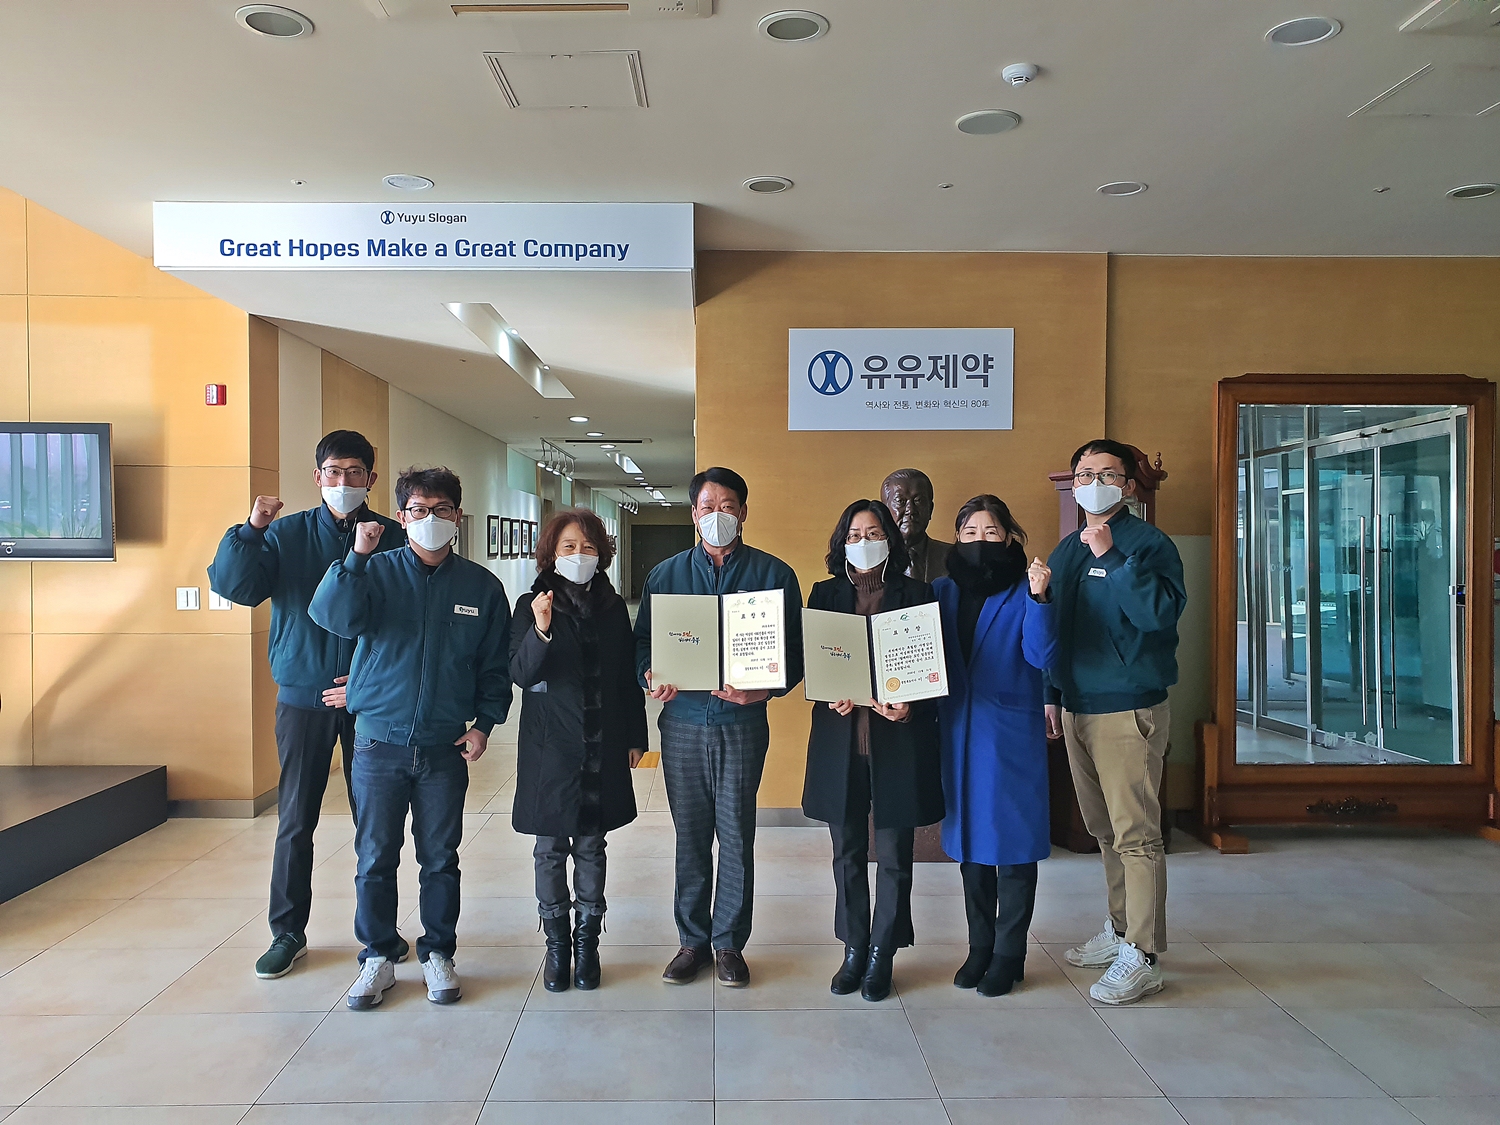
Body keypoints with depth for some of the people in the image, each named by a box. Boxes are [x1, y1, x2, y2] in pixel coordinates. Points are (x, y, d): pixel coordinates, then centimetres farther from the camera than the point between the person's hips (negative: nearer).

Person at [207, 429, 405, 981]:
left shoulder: (392, 537, -1)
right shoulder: (288, 533, 3)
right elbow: (232, 585, -7)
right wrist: (250, 529, -22)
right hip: (303, 695, 1)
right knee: (295, 819, 8)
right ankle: (288, 932, 23)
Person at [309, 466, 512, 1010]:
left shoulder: (481, 586, 3)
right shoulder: (377, 572, 1)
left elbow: (496, 665, 7)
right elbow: (333, 616, -18)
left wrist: (484, 723, -2)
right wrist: (356, 556, -26)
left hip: (445, 747, 1)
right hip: (378, 742, 0)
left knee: (440, 858, 10)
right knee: (374, 858, 8)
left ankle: (437, 954, 26)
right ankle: (377, 957, 25)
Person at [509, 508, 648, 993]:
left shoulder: (614, 607, 5)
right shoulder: (531, 605, -2)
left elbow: (629, 676, 9)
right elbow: (521, 674, -12)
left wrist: (635, 736, 8)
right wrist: (541, 631, -28)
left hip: (603, 753, 2)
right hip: (550, 751, -2)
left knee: (591, 848, 9)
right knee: (551, 849, 7)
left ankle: (587, 941, 21)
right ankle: (556, 943, 21)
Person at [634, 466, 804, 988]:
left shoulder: (774, 574, 1)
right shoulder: (666, 574, 8)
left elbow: (794, 652, 0)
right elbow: (642, 640, 9)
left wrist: (763, 689, -18)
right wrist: (651, 677, -13)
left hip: (742, 723, -2)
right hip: (682, 722, 2)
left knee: (736, 835, 4)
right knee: (690, 835, 10)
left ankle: (729, 942, 21)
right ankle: (693, 939, 25)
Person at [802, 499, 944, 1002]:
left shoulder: (917, 594, 4)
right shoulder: (825, 594, 10)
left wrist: (909, 706, -17)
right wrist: (834, 695, -13)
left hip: (899, 739, -2)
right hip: (840, 738, 2)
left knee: (893, 856, 5)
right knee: (848, 852, 10)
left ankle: (881, 955, 20)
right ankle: (853, 951, 25)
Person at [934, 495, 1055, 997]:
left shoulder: (1025, 589, -4)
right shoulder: (943, 591, 8)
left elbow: (1040, 656, -15)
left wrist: (1039, 599, -27)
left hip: (1012, 733, -4)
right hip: (960, 730, 4)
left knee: (1013, 840, 2)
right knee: (969, 838, 12)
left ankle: (1009, 955, 15)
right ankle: (979, 947, 26)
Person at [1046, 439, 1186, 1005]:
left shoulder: (1148, 543, -7)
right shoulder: (1068, 549, 14)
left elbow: (1161, 611, -24)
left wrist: (1113, 555, -25)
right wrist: (1053, 694, 19)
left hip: (1129, 711, -7)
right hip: (1076, 709, 7)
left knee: (1136, 834, -4)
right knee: (1104, 830, 17)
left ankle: (1142, 958, 5)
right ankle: (1119, 928, 31)